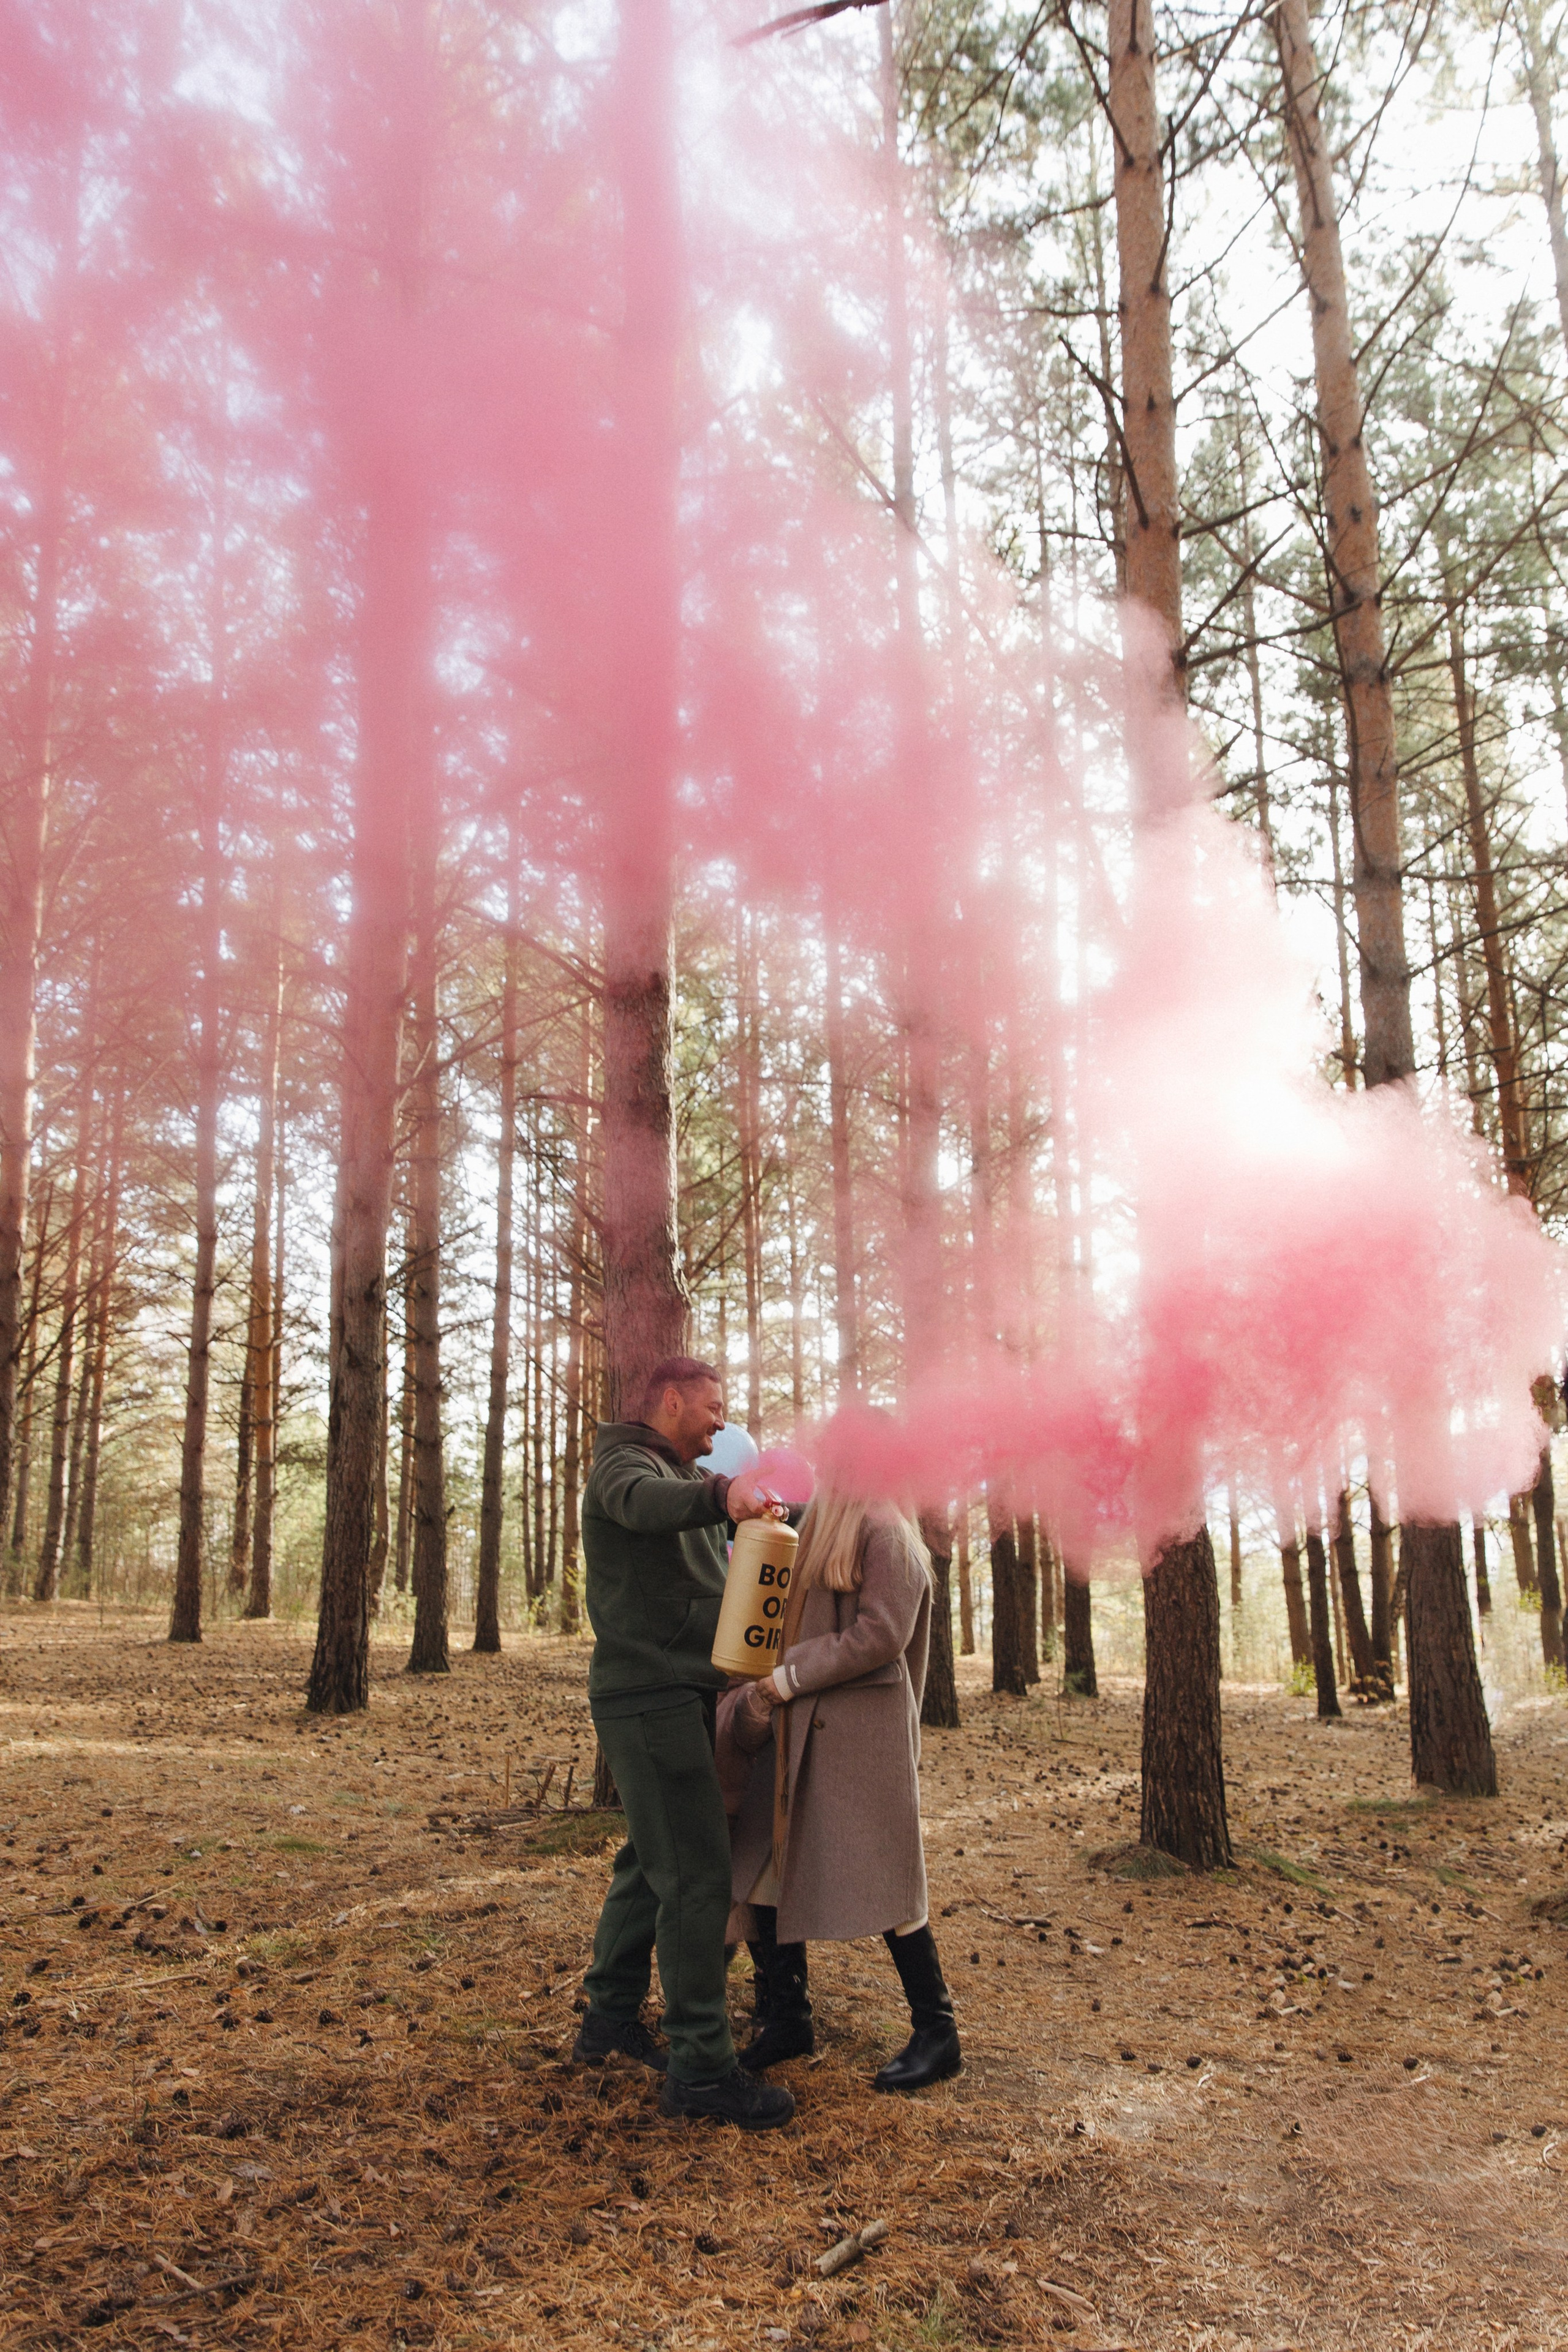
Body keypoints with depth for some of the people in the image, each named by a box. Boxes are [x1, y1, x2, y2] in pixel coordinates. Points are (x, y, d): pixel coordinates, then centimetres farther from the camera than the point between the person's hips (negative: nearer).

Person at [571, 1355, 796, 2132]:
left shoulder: (689, 1477, 21)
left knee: (651, 1862, 17)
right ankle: (700, 2066, -7)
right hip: (648, 1695, -10)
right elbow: (643, 1503, -35)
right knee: (695, 1875, -11)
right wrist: (723, 1494, -54)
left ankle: (611, 2017, 29)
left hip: (684, 1695, 10)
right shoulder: (624, 1463, -10)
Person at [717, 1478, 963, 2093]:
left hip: (860, 1731, -8)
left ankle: (937, 2034, 11)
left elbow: (881, 1635, -18)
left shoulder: (887, 1536, -8)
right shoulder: (817, 1537, 18)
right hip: (798, 1732, 9)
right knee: (763, 1868, 7)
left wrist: (789, 1678, -15)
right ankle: (787, 2021, 19)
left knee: (879, 1881, -3)